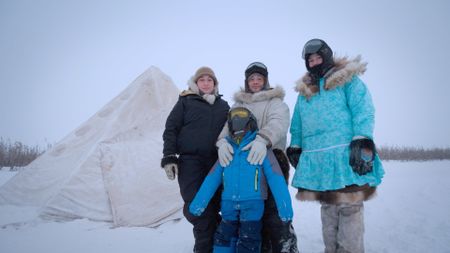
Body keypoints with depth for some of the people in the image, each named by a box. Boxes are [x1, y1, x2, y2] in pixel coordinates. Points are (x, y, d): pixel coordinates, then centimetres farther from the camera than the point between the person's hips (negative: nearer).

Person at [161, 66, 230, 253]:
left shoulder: (224, 106, 18)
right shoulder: (186, 102, 8)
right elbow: (170, 130, 3)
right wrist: (169, 158, -7)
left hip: (216, 163, 3)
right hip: (190, 162, -3)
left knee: (212, 206, 3)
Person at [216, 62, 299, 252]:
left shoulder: (276, 102, 6)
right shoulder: (238, 104, 18)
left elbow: (278, 123, -15)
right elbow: (228, 125, 2)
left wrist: (262, 139, -37)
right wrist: (223, 141, -23)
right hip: (244, 163, 4)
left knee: (274, 212, -11)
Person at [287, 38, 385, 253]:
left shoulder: (347, 79, 6)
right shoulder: (305, 90, 22)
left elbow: (363, 110, -7)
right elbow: (297, 123, 22)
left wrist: (362, 142, -18)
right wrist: (295, 147, 12)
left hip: (345, 155, -5)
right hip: (316, 159, 6)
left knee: (349, 210, -5)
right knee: (327, 208, 11)